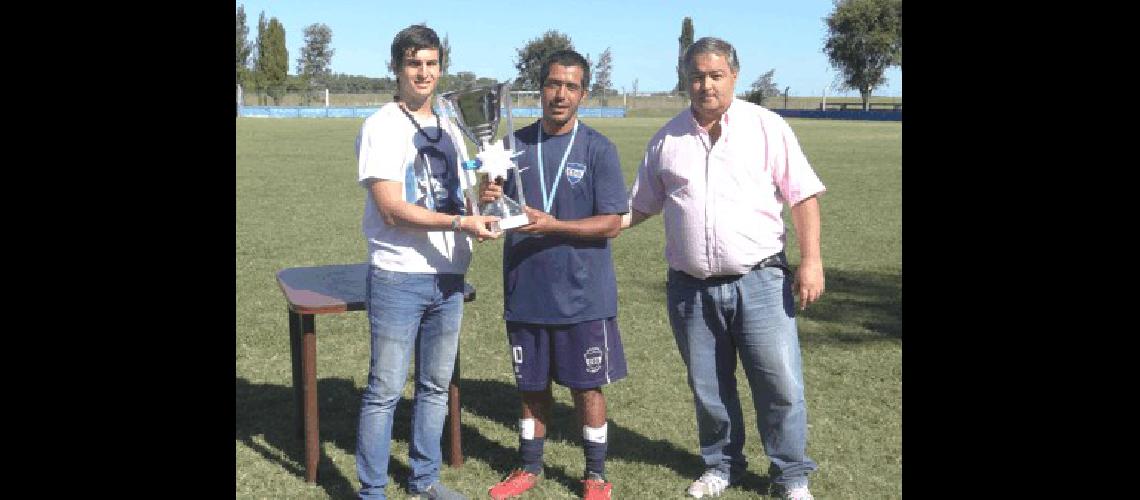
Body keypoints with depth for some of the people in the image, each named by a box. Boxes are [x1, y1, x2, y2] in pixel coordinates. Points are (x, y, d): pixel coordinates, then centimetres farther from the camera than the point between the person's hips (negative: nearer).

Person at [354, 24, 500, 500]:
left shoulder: (449, 130, 14)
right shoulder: (381, 127, -7)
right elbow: (392, 210, -15)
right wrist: (461, 222, -23)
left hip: (448, 277, 7)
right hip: (399, 278, -7)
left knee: (436, 385, 15)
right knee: (385, 390, -1)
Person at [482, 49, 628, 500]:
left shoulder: (598, 149, -6)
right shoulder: (515, 145, 4)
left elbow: (612, 223, -11)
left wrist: (551, 226, -23)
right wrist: (488, 202, -14)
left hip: (582, 294, -3)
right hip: (525, 290, 3)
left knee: (587, 385, 9)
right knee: (532, 384, 15)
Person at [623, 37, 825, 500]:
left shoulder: (766, 126, -1)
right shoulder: (667, 139, 7)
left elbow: (803, 196, -2)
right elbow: (641, 205, 16)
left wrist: (811, 260, -10)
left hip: (759, 281, -2)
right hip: (690, 288, 3)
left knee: (781, 385, 0)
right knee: (708, 388, 14)